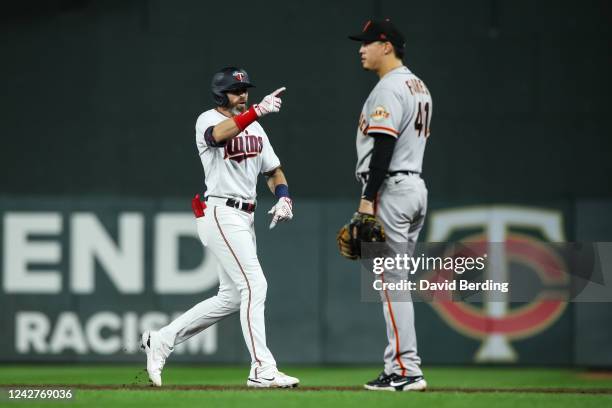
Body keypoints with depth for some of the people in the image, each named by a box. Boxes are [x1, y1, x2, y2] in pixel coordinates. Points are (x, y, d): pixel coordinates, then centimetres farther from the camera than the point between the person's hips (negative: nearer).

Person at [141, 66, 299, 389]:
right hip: (220, 214, -9)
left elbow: (274, 171, 18)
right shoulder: (208, 121, -8)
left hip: (244, 217, 9)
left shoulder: (254, 127, 15)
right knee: (254, 286, -16)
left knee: (231, 297, 11)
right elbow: (220, 134, -34)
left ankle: (162, 340, 21)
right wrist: (257, 111, -47)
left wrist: (283, 198, -3)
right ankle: (262, 370, -16)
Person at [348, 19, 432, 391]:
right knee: (396, 281, 12)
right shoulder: (419, 87, 18)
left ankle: (406, 370, -14)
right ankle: (401, 368, 12)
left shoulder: (389, 88, -13)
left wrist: (368, 198, -22)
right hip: (416, 186, 10)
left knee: (391, 281, -10)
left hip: (391, 189, -10)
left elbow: (384, 146, -21)